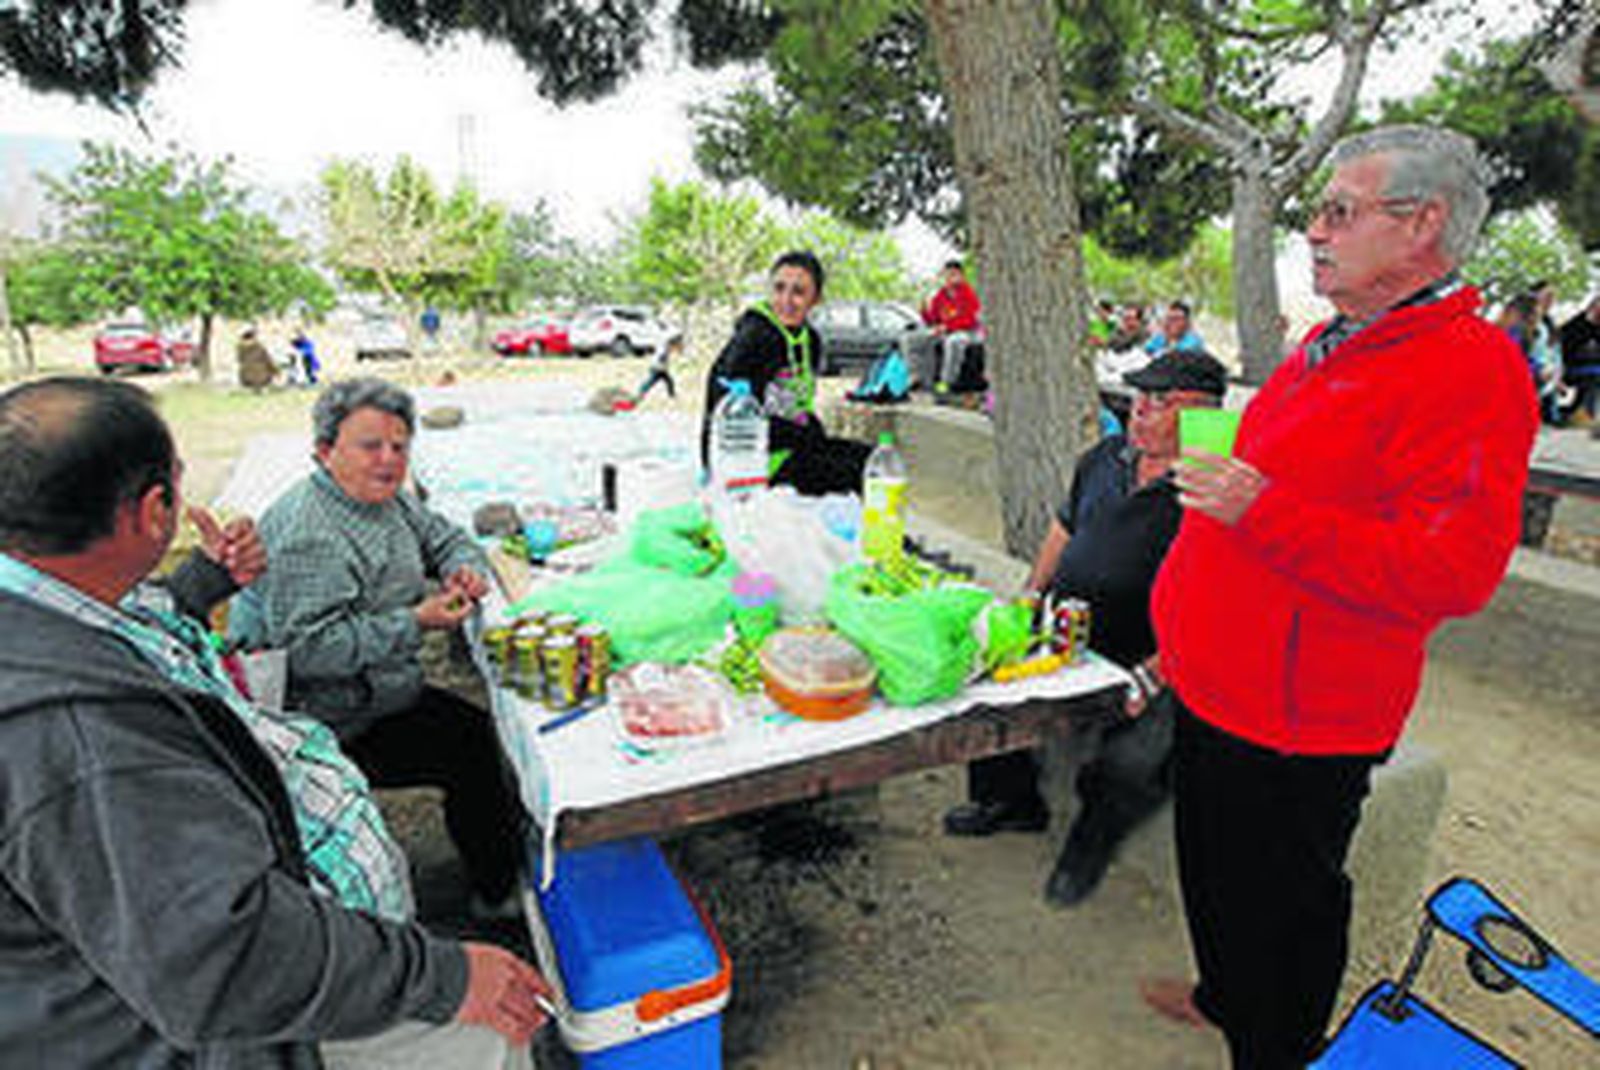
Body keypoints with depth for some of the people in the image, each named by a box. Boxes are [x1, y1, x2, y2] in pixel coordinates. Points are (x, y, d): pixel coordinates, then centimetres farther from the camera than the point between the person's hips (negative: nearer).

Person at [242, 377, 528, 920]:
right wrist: (416, 624, -31)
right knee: (470, 753, -9)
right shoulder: (308, 535, -27)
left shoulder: (387, 497, 3)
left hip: (376, 693, 9)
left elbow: (445, 537, 17)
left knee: (478, 727, 7)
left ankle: (511, 846, 24)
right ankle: (498, 893, 11)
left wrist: (463, 568, -6)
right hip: (333, 729, -9)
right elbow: (308, 649, -33)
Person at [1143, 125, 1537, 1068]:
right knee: (1215, 871, 27)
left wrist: (1263, 511, -30)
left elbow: (1450, 574, -28)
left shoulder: (1469, 369, -19)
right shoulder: (1334, 344, 10)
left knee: (1283, 901, 13)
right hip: (1221, 687, 9)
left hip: (1297, 719, -9)